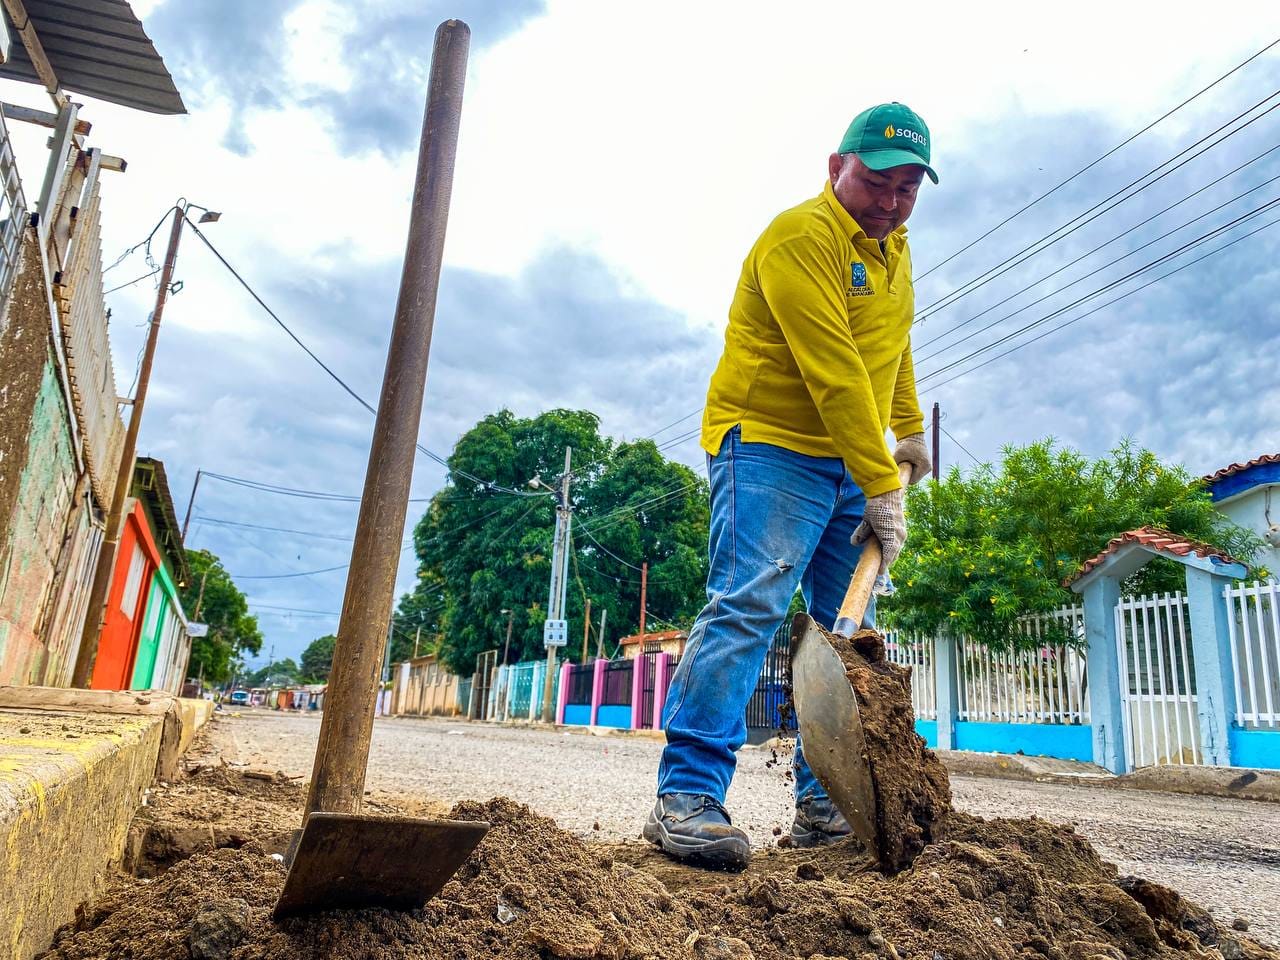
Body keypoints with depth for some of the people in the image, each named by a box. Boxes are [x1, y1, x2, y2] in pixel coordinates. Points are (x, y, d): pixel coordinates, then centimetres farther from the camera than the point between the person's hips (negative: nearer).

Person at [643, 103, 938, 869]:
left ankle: (824, 804, 11)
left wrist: (910, 428, 34)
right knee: (749, 606, -21)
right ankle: (688, 797, -19)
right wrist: (881, 487, -23)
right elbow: (835, 373, -21)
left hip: (852, 464, 9)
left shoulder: (893, 247, 18)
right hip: (771, 448, -9)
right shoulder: (802, 237, -13)